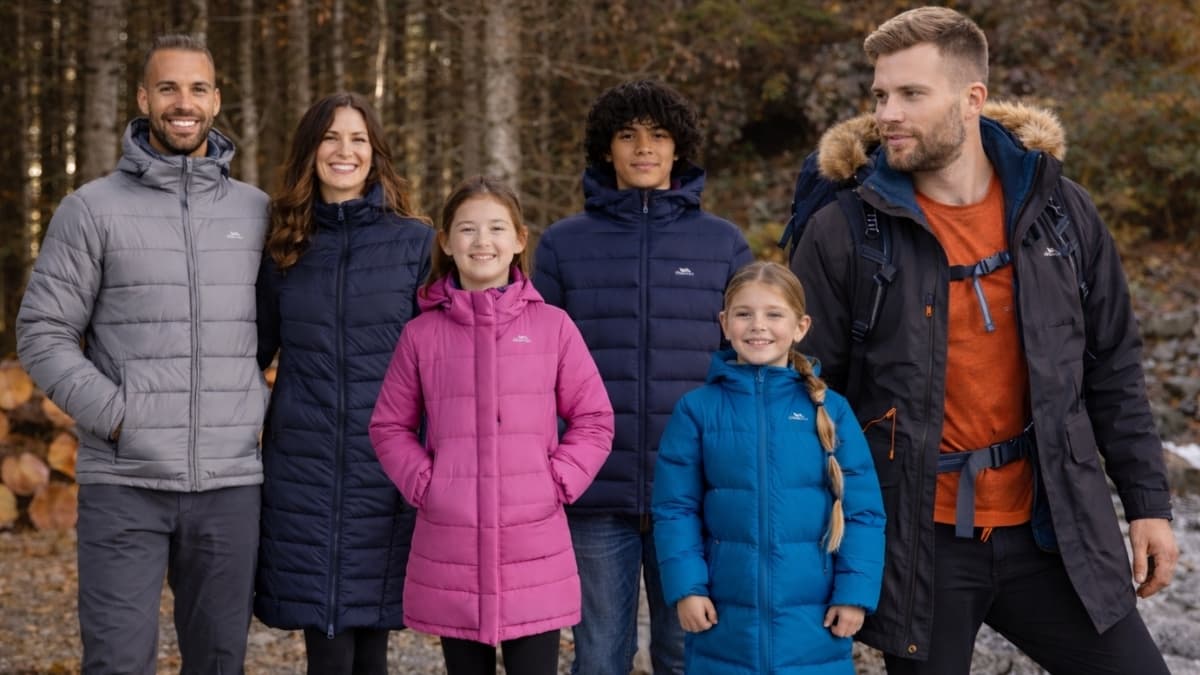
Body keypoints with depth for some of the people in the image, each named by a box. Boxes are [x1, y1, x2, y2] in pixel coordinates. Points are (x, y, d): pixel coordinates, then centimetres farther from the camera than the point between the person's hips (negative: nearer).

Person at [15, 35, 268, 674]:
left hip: (230, 483, 3)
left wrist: (261, 405, 3)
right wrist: (115, 416, -11)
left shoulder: (257, 211, 9)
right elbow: (42, 334, -2)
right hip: (124, 483, -3)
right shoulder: (92, 208, 0)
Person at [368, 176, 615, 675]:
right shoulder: (421, 334, 4)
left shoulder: (553, 326, 2)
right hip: (449, 551, 1)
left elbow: (594, 420, 5)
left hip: (534, 552, -1)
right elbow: (389, 427, 11)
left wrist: (557, 482, -6)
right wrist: (423, 484, -3)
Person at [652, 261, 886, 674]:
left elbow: (861, 509, 1)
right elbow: (676, 508, 1)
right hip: (724, 625, 0)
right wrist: (686, 586, -7)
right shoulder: (697, 409, 1)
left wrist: (855, 592, -6)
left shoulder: (830, 410, 1)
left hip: (813, 626, 0)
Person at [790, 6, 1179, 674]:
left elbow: (1113, 371, 9)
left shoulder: (1059, 211, 3)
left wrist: (1150, 504, 7)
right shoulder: (844, 232, -5)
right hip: (917, 542, -2)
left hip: (1052, 527, 2)